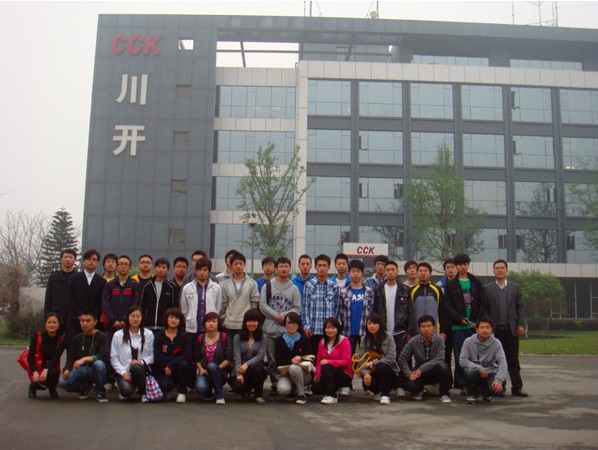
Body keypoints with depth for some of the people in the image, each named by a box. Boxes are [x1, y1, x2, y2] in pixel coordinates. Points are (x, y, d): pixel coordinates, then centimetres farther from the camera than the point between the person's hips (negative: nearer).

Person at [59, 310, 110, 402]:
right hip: (81, 369, 3)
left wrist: (85, 359, -32)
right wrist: (67, 370, -18)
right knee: (62, 382, -25)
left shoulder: (101, 337, -6)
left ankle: (100, 392, -10)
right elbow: (70, 359, 4)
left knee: (99, 363, -38)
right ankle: (85, 386, 8)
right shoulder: (76, 339, 8)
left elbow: (105, 356, -22)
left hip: (95, 370, -3)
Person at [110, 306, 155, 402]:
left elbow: (153, 355, 0)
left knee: (136, 367, -37)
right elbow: (114, 358, 2)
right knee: (127, 390, -30)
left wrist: (141, 361, -18)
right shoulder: (118, 335, 4)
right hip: (124, 371, 0)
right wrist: (123, 372, -10)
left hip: (141, 370, 0)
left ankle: (143, 392, -9)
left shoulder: (148, 334, 4)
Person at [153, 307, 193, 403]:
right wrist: (176, 358, -16)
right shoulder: (159, 337, 0)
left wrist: (171, 365, -23)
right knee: (166, 385, -32)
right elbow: (157, 359, -10)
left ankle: (182, 392, -9)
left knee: (183, 364, -33)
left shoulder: (185, 336, 0)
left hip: (180, 370, 1)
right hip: (163, 370, -1)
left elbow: (187, 356, -14)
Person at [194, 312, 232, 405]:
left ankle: (220, 396, -19)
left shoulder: (224, 337, -2)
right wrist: (201, 369, -10)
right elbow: (197, 359, 10)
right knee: (200, 387, -32)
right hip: (204, 372, 2)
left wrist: (215, 369, -17)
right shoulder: (200, 338, 7)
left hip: (221, 373, -2)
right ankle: (209, 392, 9)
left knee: (211, 366, -36)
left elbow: (228, 359, -6)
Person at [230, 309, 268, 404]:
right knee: (238, 386, -31)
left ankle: (259, 395, -10)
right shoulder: (238, 338, 6)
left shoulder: (263, 339, 4)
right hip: (240, 371, 1)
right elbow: (237, 357, -6)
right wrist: (239, 374, -21)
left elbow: (260, 356, -11)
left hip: (257, 370, -1)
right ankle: (247, 389, 11)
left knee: (256, 369, -37)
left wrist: (247, 364, -30)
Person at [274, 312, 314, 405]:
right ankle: (292, 392, 7)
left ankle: (301, 394, -13)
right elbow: (278, 361, -6)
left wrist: (300, 359, -22)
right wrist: (291, 360, -24)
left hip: (303, 374, -1)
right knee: (282, 389, -32)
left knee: (294, 368, -36)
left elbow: (310, 358, -3)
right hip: (285, 373, 1)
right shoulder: (279, 340, 2)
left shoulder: (304, 340, 0)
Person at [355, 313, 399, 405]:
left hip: (389, 371, -2)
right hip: (373, 372, 2)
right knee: (367, 383, -30)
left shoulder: (388, 337, -8)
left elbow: (391, 358, -15)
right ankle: (377, 391, 9)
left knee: (381, 366, -35)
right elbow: (361, 359, -8)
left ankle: (385, 394, -13)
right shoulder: (364, 339, 1)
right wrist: (365, 373, -26)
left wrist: (373, 362, -22)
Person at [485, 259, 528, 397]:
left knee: (513, 361, 4)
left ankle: (516, 388, 9)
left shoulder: (516, 288, 11)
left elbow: (520, 307, 8)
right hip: (495, 330, -1)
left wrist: (521, 325, -3)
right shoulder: (487, 289, 6)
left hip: (511, 329, 1)